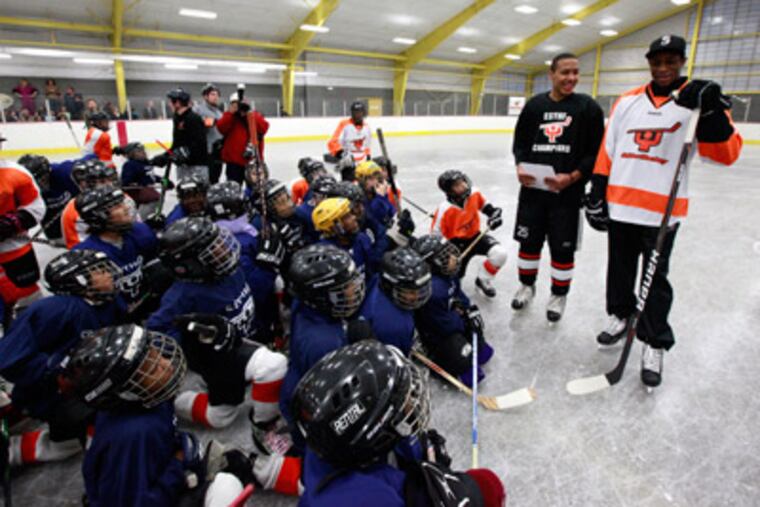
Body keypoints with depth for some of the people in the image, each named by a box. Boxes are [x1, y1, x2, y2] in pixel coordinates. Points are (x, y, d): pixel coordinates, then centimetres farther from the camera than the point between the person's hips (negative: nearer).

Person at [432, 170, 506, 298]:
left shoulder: (474, 193, -12)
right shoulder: (444, 210, -24)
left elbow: (484, 205, 12)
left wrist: (494, 213, -8)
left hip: (476, 236, 3)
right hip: (457, 243, -3)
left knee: (500, 254, -21)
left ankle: (483, 280, 6)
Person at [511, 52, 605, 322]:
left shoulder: (589, 107, -2)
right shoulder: (534, 105, 6)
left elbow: (596, 153, -5)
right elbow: (520, 141, 12)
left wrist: (572, 177, -18)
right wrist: (520, 167, -6)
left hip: (567, 193, -2)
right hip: (532, 189, 3)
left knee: (563, 249, 6)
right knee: (528, 242, 12)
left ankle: (559, 295, 26)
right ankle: (527, 285, 34)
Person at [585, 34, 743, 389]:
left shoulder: (699, 99, -1)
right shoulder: (628, 101, 9)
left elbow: (725, 154, -12)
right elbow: (607, 151, 9)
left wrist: (711, 111, -27)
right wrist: (597, 194, 4)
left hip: (662, 209, -3)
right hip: (619, 203, 3)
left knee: (655, 277, 3)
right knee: (619, 268, 16)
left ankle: (654, 345, 17)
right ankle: (621, 315, 38)